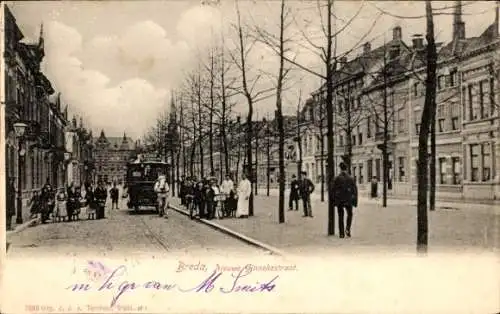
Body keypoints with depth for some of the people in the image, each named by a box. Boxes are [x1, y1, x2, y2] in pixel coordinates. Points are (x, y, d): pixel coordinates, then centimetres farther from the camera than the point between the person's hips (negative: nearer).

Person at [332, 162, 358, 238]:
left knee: (340, 216, 10)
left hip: (339, 200, 0)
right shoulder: (351, 178, -2)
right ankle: (348, 229, 3)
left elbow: (333, 190, -5)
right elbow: (355, 190, -2)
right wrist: (355, 201, 3)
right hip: (348, 200, 0)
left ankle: (341, 233, 7)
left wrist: (334, 201, 3)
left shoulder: (336, 178, -5)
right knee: (349, 214, 21)